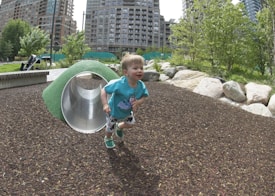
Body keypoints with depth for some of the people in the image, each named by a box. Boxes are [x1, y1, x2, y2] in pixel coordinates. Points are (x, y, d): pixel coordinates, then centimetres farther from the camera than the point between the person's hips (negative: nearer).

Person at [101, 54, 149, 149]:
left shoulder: (141, 86, -25)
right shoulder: (118, 84, -41)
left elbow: (143, 96, -9)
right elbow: (104, 90, -31)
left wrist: (138, 102, -31)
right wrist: (105, 104, -43)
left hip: (127, 112, 4)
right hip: (113, 111, -4)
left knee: (131, 124, 23)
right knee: (110, 128, 19)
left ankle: (119, 127, 57)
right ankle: (108, 139, 56)